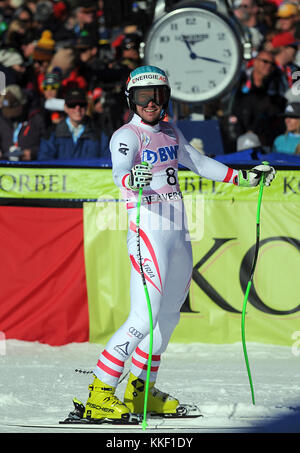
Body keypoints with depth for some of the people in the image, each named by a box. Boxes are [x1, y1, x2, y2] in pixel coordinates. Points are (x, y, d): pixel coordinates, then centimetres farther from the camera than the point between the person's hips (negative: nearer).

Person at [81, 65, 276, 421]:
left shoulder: (170, 133, 14)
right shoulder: (126, 136, -9)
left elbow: (198, 162, 28)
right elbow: (119, 171, -28)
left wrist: (241, 177, 28)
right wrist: (132, 179, -51)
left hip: (177, 233, 8)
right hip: (149, 230, -8)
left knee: (169, 315, 13)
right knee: (144, 317, -15)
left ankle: (139, 391, 24)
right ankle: (100, 395, -12)